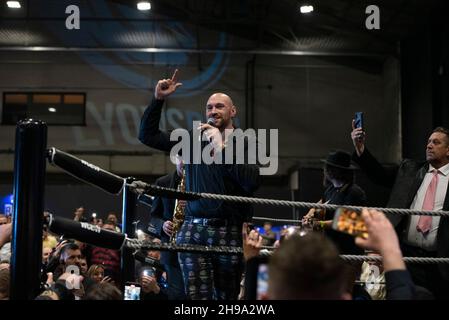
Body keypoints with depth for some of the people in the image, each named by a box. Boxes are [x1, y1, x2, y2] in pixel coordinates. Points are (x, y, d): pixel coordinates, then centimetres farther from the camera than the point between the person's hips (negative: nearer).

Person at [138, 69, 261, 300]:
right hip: (193, 229, 2)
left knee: (226, 297, 8)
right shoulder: (193, 138, 12)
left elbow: (252, 182, -14)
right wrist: (158, 99, 3)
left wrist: (221, 148, -16)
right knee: (196, 296, -6)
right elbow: (147, 135, 13)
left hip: (229, 231, -1)